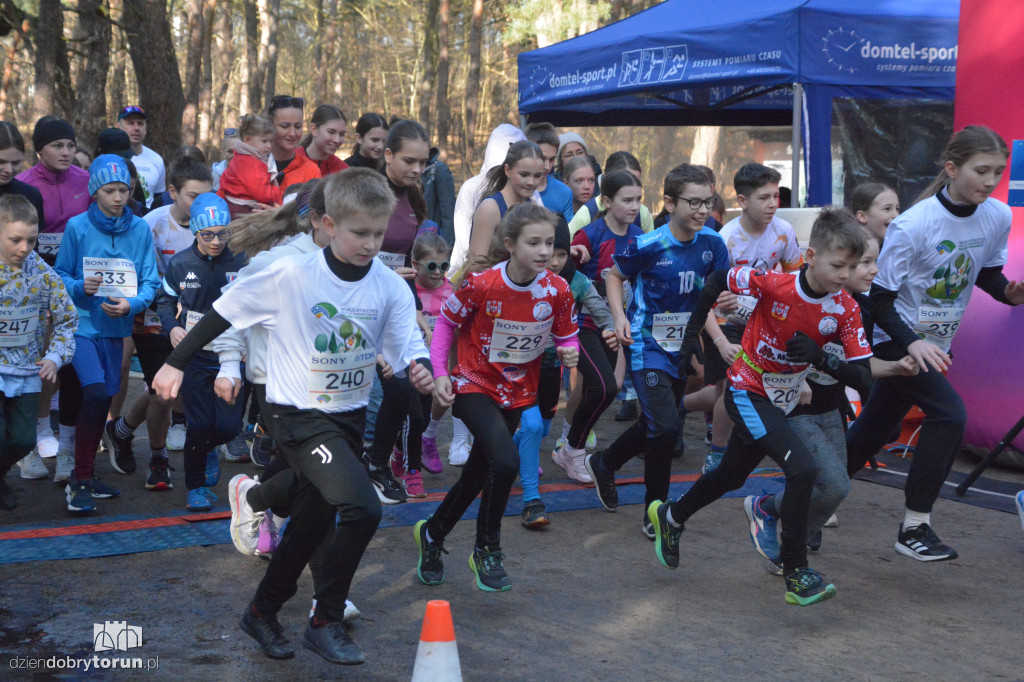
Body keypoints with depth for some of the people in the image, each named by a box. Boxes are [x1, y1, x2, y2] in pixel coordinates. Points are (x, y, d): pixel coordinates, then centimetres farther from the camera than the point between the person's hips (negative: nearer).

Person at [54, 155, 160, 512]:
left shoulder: (140, 229, 1)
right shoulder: (77, 227, -5)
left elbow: (151, 282, 0)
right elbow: (60, 275, 0)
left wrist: (132, 304, -18)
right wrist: (81, 287, -20)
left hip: (114, 328, 4)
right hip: (80, 324, -4)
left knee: (103, 400, 12)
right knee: (95, 392, -20)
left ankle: (84, 475, 29)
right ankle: (79, 481, -10)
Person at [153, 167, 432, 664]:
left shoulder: (390, 287, -6)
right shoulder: (291, 275, -16)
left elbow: (407, 344, -7)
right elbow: (225, 311, -6)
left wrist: (420, 370, -31)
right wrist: (177, 363, -2)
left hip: (348, 417, 6)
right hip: (296, 414, -5)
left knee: (312, 525, 17)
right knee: (363, 509, -21)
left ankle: (262, 613, 41)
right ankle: (325, 622, -3)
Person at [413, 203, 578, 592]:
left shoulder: (556, 291, -12)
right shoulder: (481, 284, -20)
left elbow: (566, 336, 1)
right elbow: (446, 322, -5)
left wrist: (569, 353, -22)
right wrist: (440, 373, -13)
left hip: (517, 392, 5)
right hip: (474, 385, -5)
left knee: (478, 474, 16)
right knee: (505, 461, -26)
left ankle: (432, 534, 42)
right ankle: (487, 551, -4)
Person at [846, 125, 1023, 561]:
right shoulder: (913, 225, -24)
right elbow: (878, 298, -19)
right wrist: (911, 343, -33)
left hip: (936, 344, 6)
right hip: (895, 340, -6)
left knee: (875, 428, 14)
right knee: (949, 414, -22)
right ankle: (914, 528, -12)